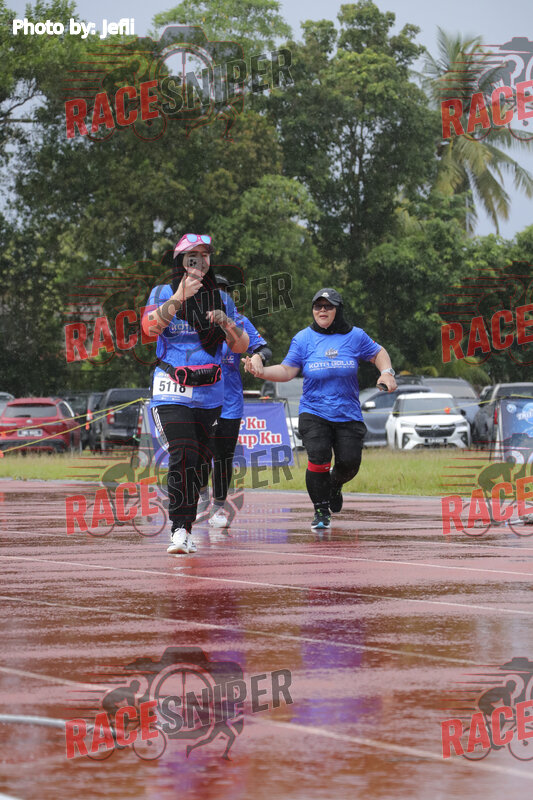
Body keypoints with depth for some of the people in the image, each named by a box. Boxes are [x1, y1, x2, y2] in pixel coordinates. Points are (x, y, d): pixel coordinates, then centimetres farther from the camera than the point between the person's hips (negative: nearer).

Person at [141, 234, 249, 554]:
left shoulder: (221, 299, 11)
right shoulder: (164, 293, 2)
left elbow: (241, 346, 8)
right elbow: (151, 326, -18)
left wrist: (226, 323, -12)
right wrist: (180, 297, -28)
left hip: (210, 395, 4)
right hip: (172, 392, -4)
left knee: (201, 461, 6)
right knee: (183, 456, -18)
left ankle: (185, 525, 21)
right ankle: (180, 529, -18)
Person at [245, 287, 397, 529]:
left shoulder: (355, 336, 2)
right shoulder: (303, 338, 1)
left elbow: (378, 353, 16)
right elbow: (287, 371, 0)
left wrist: (387, 373, -3)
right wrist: (261, 371, -16)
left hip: (348, 415, 1)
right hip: (314, 412, -1)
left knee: (349, 462, -7)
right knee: (318, 457, -21)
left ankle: (335, 484, 33)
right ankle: (321, 511, -2)